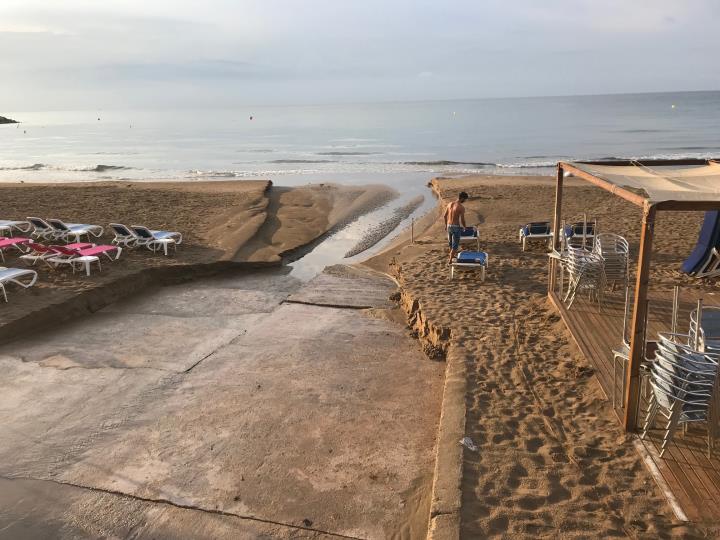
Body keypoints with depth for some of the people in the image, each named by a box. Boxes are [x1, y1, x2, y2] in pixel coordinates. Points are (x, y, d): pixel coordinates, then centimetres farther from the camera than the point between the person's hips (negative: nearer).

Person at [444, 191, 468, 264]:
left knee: (450, 242, 24)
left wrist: (446, 224, 22)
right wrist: (465, 227, 1)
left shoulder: (450, 204, 3)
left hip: (449, 226, 7)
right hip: (456, 227, -7)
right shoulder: (461, 207, -18)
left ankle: (453, 254, 45)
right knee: (455, 244, 5)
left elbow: (444, 216, 9)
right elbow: (462, 220, -18)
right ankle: (450, 260, 6)